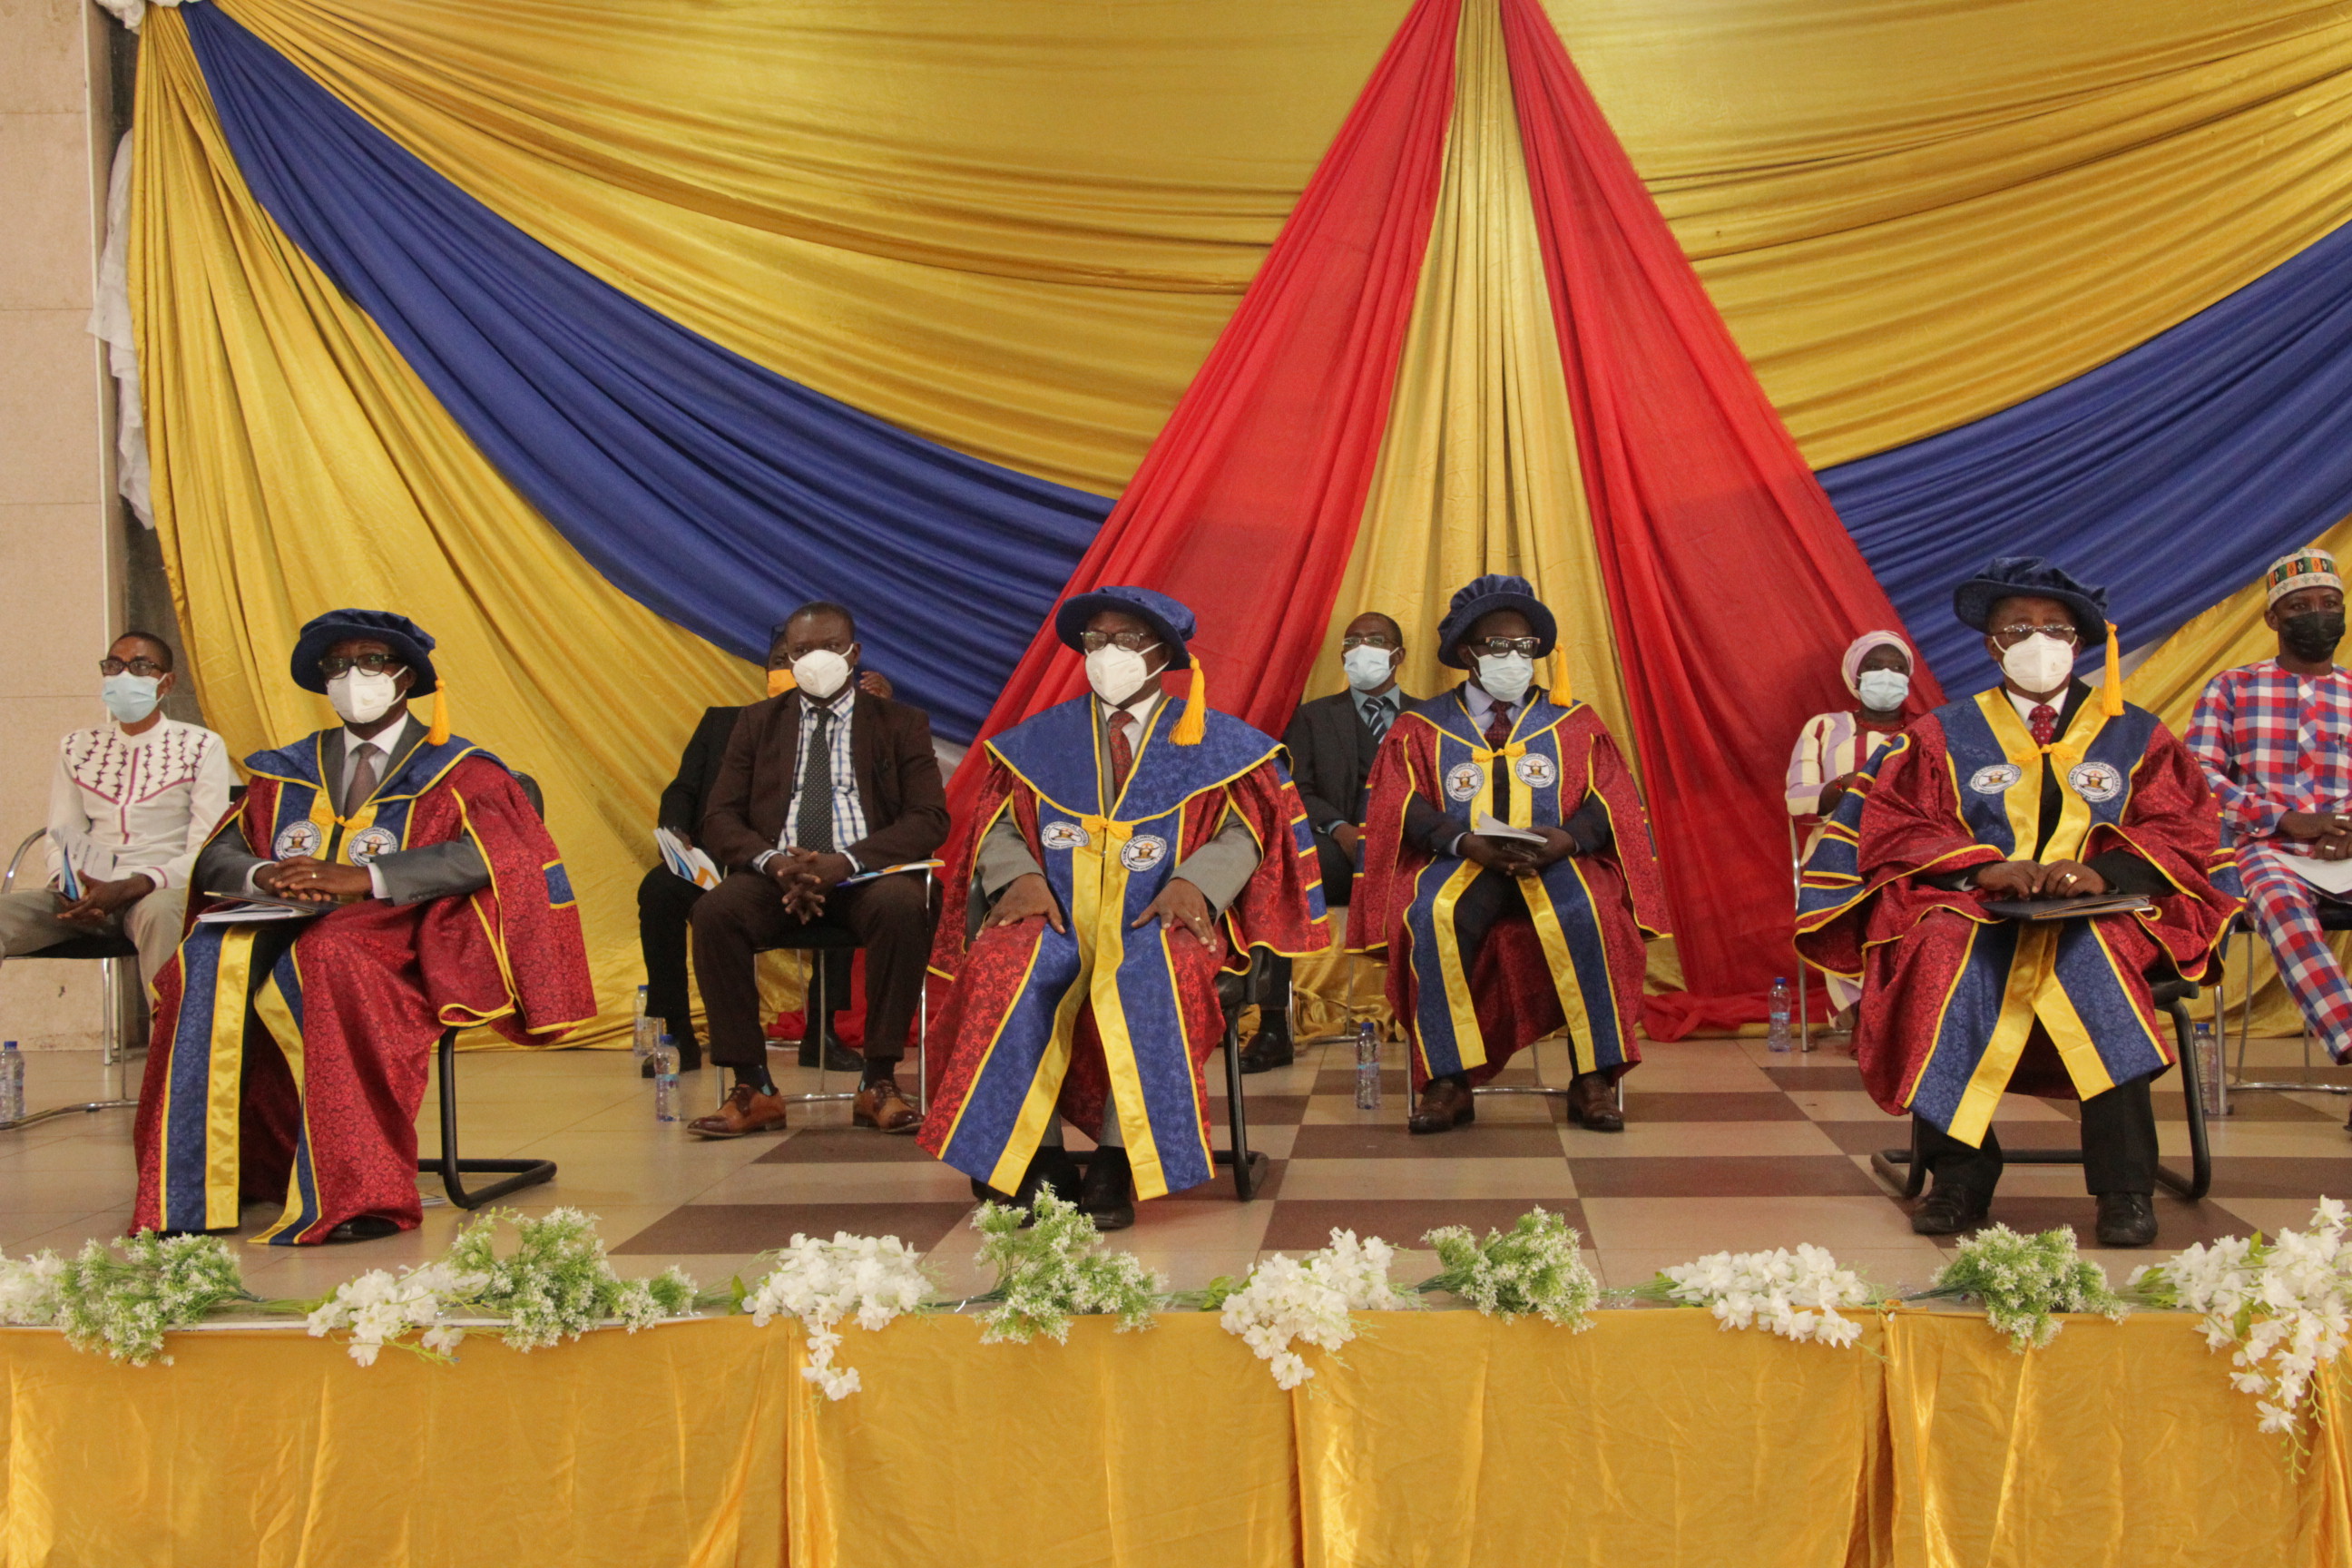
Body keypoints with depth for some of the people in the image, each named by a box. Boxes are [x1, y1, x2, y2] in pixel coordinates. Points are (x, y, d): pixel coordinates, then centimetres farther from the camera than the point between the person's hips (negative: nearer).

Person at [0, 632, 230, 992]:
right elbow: (59, 841, 13)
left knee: (158, 913, -39)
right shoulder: (77, 748, 19)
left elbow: (205, 853, -3)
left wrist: (126, 889, -18)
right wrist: (69, 888, -11)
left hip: (160, 891, -4)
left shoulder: (201, 747, 6)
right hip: (83, 895, 4)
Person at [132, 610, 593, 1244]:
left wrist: (362, 876, -22)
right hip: (285, 929, 4)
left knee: (327, 956, -37)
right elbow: (217, 855, 14)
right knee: (213, 959, -27)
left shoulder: (456, 772, 7)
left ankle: (359, 1194, -36)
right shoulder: (288, 771, 23)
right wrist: (262, 874, -11)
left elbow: (488, 853, -13)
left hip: (396, 938, -4)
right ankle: (193, 1190, -21)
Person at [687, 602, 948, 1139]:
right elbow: (720, 819, 9)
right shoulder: (757, 723, 17)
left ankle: (879, 1083, -25)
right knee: (716, 910, -30)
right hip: (776, 876, 2)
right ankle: (753, 1089, -23)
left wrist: (846, 861, -18)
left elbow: (930, 819, -1)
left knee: (904, 905, -36)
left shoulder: (901, 724, 11)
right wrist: (772, 861, -15)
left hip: (864, 877, -1)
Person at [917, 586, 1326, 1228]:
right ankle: (1040, 1159, -29)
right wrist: (1021, 878, -9)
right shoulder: (1039, 740, 20)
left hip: (1155, 926, -2)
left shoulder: (1214, 742, 14)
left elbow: (1242, 835, 5)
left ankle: (1117, 1162, -33)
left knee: (1149, 974, -38)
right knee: (1006, 966, -33)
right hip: (1057, 921, 2)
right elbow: (997, 828, 14)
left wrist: (1192, 883, -15)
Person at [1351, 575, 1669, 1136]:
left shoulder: (1574, 722, 18)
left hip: (1555, 861, 1)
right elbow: (1407, 807, 1)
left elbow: (1612, 799, 6)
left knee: (1585, 915, -34)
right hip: (1460, 862, 0)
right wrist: (1466, 843, -18)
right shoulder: (1422, 726, 15)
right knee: (1435, 916, -34)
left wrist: (1568, 837, -16)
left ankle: (1593, 1080, -26)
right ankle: (1447, 1082, -29)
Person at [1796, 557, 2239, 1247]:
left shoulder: (2137, 737, 15)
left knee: (2090, 955, -36)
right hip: (1976, 912, 0)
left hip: (2101, 919, 0)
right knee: (1943, 948, -34)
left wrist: (2101, 870, -16)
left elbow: (2184, 833, 5)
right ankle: (1959, 1172, -28)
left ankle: (2124, 1184, -31)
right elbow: (1891, 828, 2)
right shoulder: (1944, 736, 13)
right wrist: (1983, 867, -16)